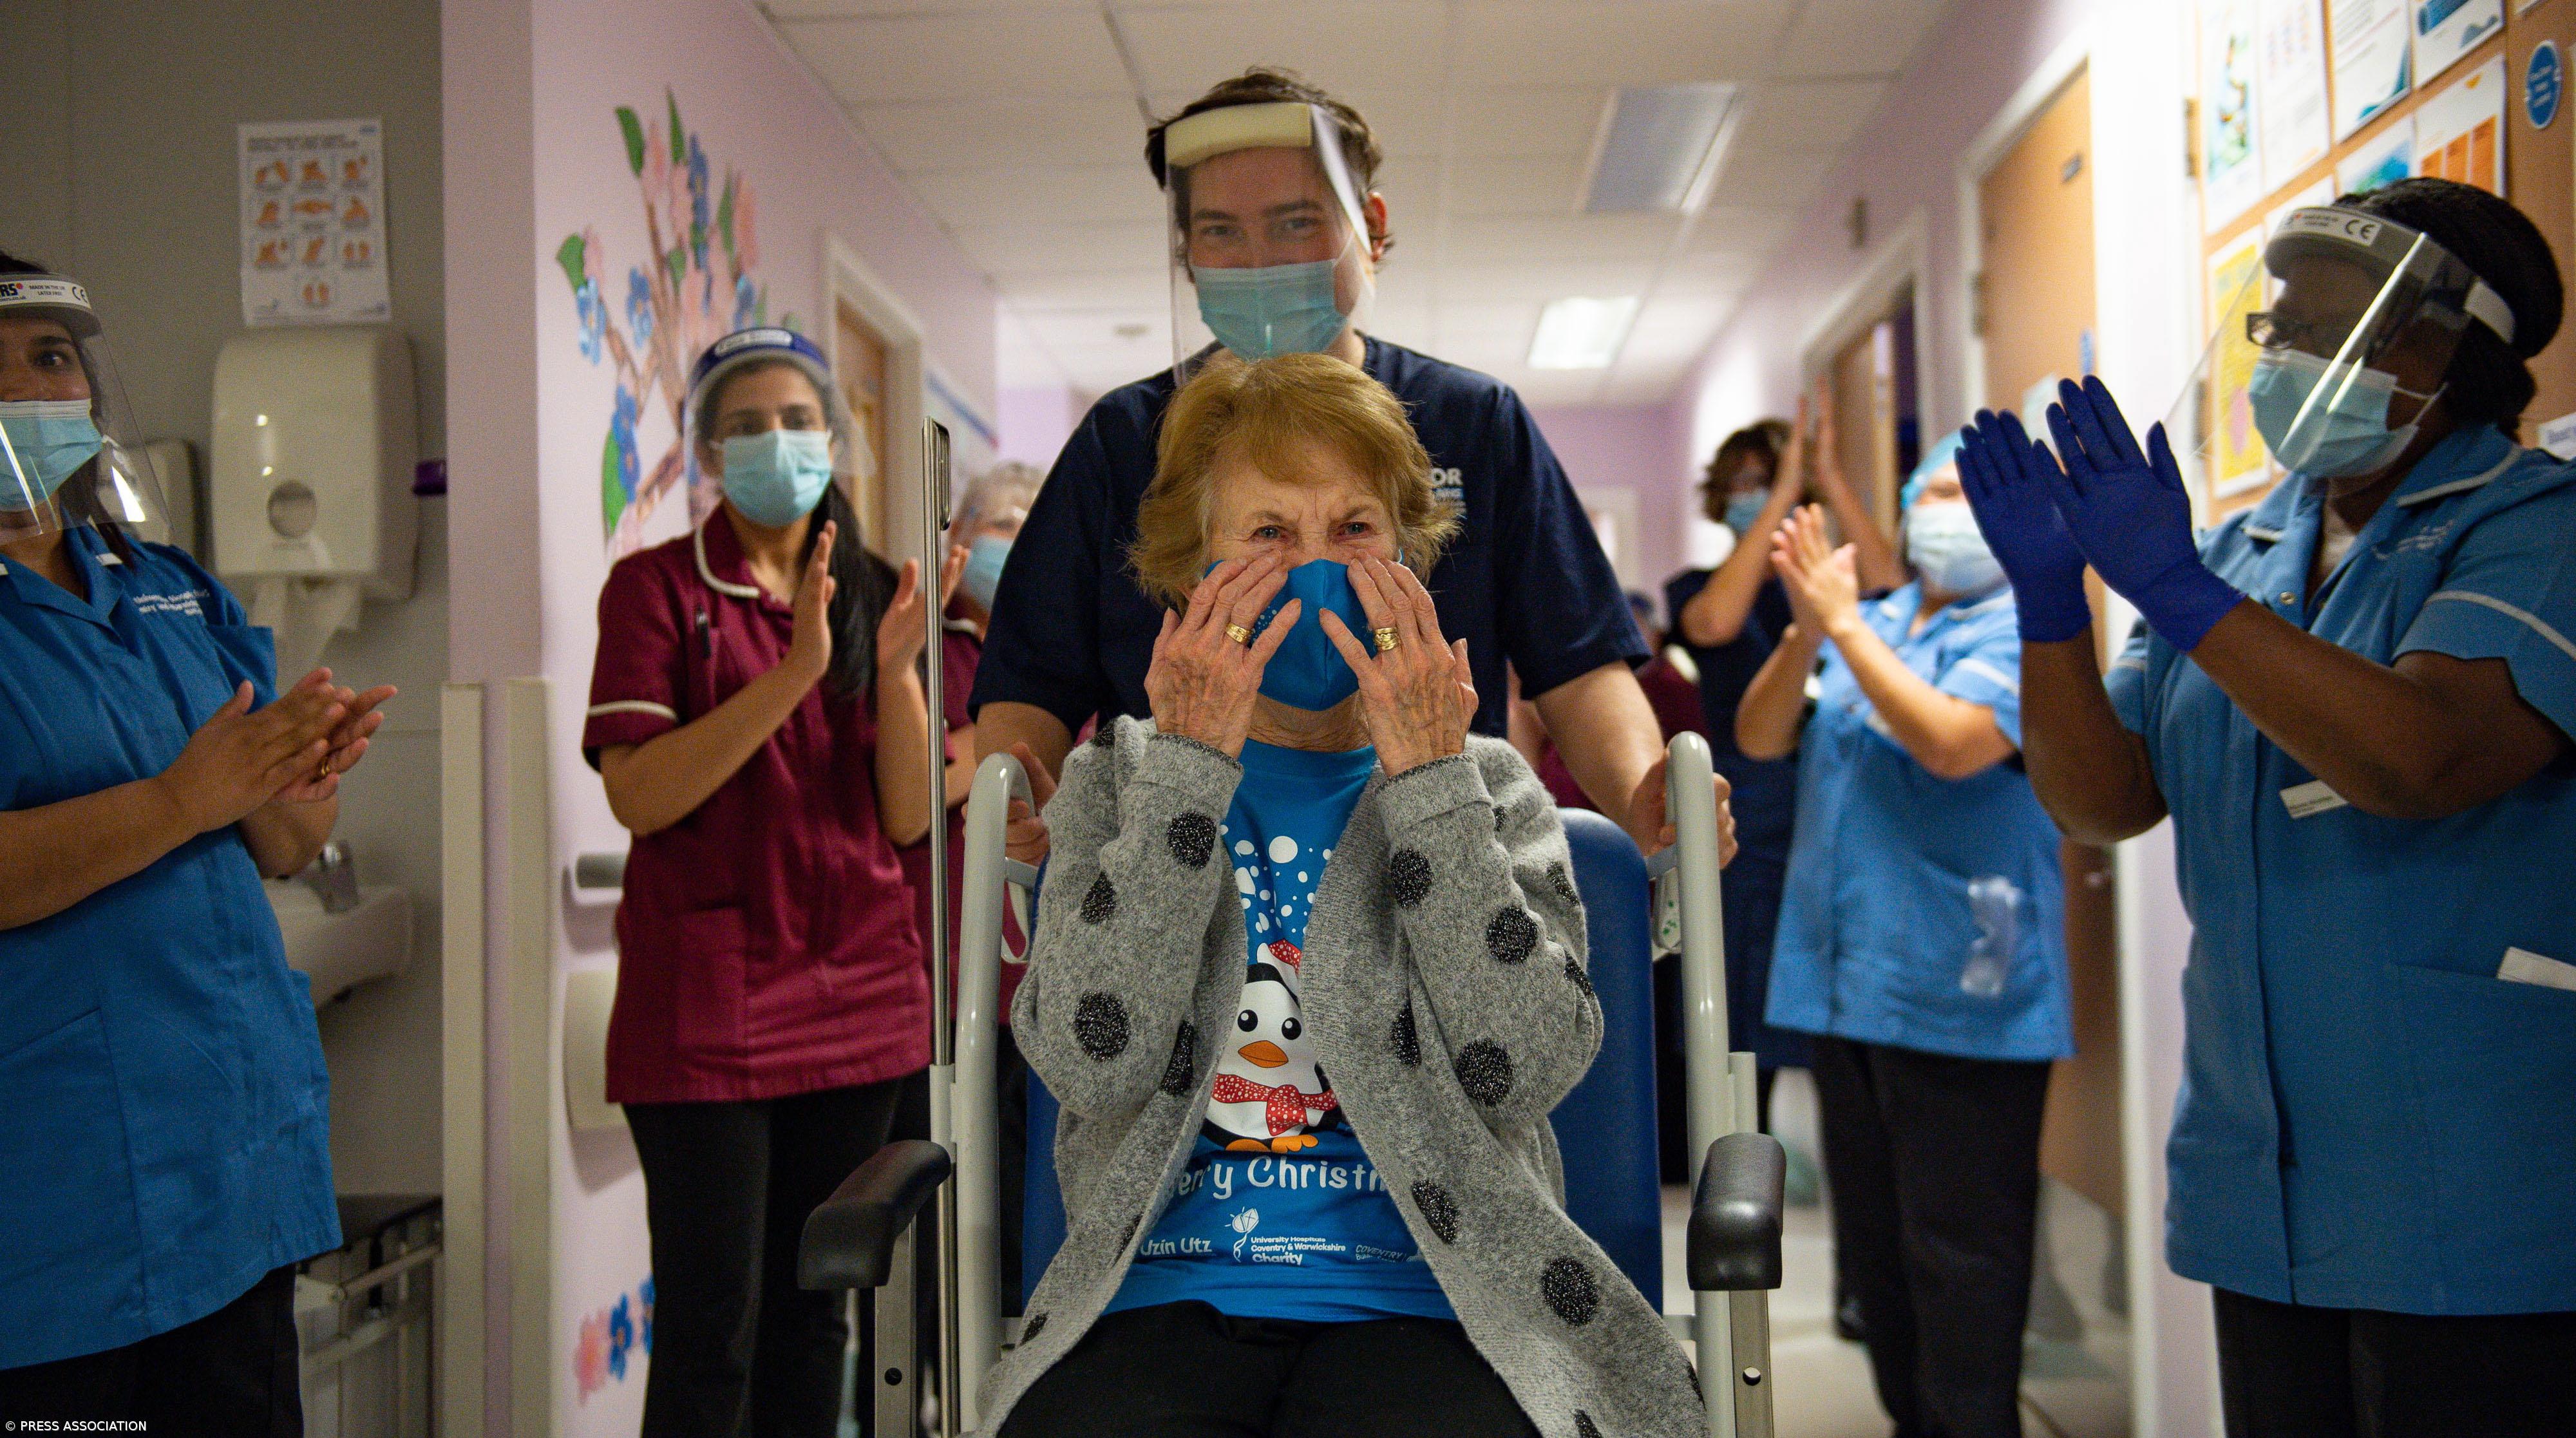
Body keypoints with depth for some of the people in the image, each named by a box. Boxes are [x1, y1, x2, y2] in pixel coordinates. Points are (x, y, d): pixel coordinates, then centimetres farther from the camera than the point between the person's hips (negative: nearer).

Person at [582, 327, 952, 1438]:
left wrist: (896, 666, -11)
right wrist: (793, 673, -22)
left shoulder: (871, 593, 10)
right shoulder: (657, 585, -1)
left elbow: (909, 818, 4)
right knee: (712, 1328, -1)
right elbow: (639, 796, -14)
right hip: (706, 1004, -4)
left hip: (854, 999, 5)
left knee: (814, 1308, 14)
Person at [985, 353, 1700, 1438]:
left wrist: (1428, 777, -7)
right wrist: (1189, 763, -7)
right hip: (1165, 1298, 0)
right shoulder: (1120, 782, 11)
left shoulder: (1489, 790, 11)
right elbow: (1091, 1060, -6)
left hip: (1416, 1304, 0)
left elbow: (1527, 1068, -6)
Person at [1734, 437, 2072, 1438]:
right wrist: (1805, 633, -12)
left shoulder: (2027, 630, -5)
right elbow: (1759, 739, 5)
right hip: (1844, 981, 7)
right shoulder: (1867, 626, 13)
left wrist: (1842, 622, -15)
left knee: (1959, 1260, -1)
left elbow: (1953, 741, -22)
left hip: (1960, 992, -7)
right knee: (1872, 1251, 17)